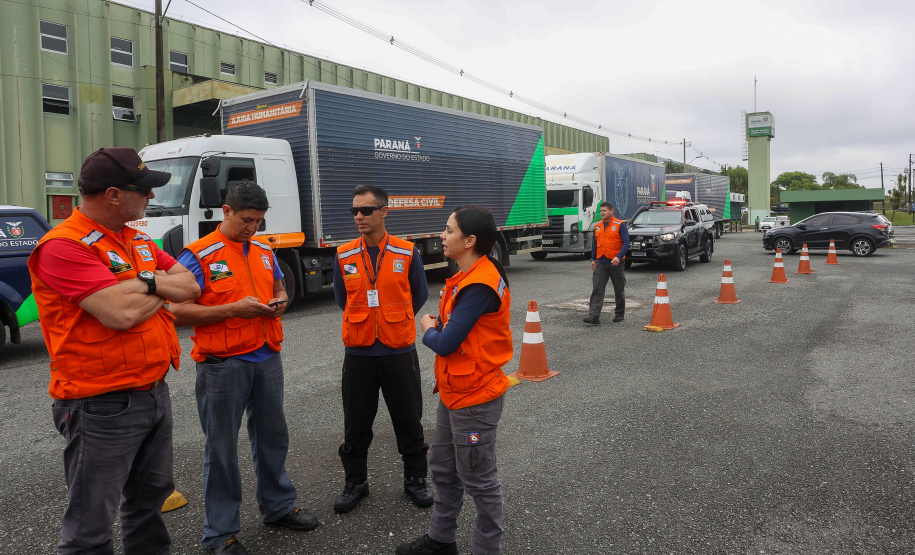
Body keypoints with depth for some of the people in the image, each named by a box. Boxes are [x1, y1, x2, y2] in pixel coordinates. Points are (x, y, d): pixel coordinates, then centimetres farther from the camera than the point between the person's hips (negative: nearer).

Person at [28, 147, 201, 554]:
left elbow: (189, 286, 6)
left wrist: (147, 282, -14)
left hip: (154, 393, 8)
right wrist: (163, 290, -7)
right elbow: (122, 313, -27)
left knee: (149, 497, 23)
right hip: (104, 408, -8)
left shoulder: (138, 240, 10)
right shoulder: (64, 246, -18)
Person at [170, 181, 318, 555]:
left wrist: (279, 302, -1)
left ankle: (278, 506, 36)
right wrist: (234, 309, -21)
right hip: (223, 365, -6)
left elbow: (279, 289, 23)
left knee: (273, 436, 17)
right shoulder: (198, 255, -10)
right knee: (222, 448, 5)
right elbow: (178, 312, -14)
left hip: (267, 358, 6)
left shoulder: (264, 251, 9)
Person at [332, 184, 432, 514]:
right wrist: (366, 322, 11)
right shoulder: (344, 256, 0)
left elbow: (419, 295, 7)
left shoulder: (407, 253, -5)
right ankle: (355, 483, 30)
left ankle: (416, 480, 28)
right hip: (358, 353, 2)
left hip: (399, 351, -1)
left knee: (409, 421, 10)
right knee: (356, 424, 11)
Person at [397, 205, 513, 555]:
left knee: (478, 481, 7)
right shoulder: (468, 277, 8)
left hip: (474, 398, -10)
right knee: (443, 469, 22)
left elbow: (445, 343, -25)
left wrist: (427, 329, -5)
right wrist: (437, 326, -5)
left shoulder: (479, 286, -25)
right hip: (454, 392, 10)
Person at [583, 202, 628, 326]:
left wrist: (619, 257, -25)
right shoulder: (598, 226, 10)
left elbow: (626, 242, -12)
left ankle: (619, 314, 26)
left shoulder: (620, 225, -6)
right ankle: (594, 316, -11)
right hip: (600, 263, 4)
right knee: (597, 290, -7)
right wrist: (593, 259, 15)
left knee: (619, 290, 10)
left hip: (615, 263, -4)